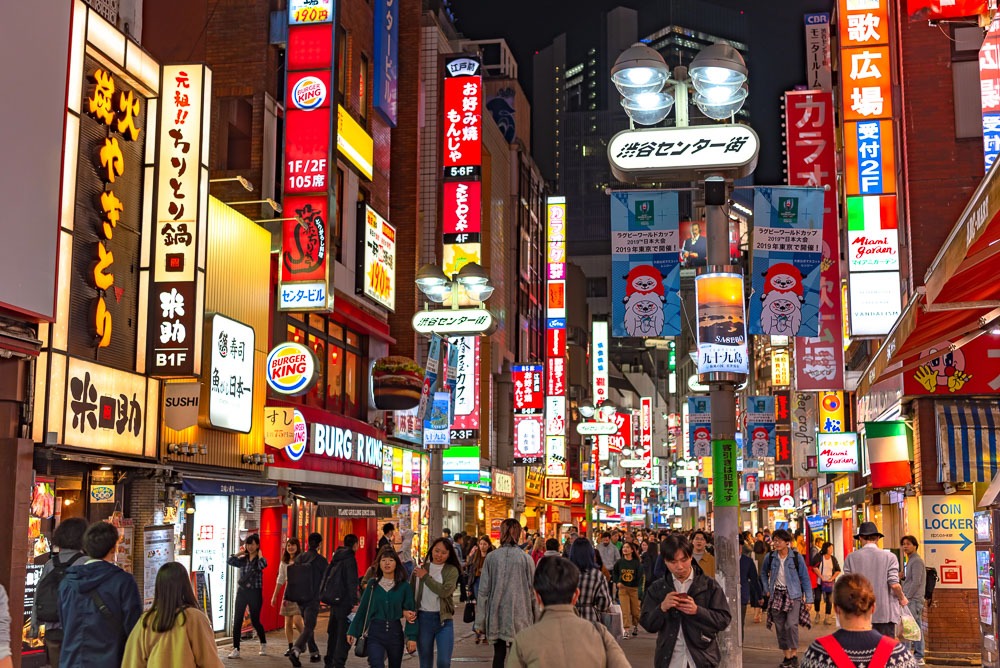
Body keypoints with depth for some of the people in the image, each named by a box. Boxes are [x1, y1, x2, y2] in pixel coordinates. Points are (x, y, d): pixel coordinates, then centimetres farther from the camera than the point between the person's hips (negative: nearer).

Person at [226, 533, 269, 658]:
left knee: (255, 621, 5)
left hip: (255, 593, -3)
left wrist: (259, 553, -13)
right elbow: (229, 561, -11)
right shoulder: (242, 559, 6)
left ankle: (263, 645, 28)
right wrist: (240, 552, -3)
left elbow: (263, 565, -28)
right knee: (237, 621, -5)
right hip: (242, 591, 3)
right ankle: (236, 650, -3)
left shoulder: (260, 559, -3)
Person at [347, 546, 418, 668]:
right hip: (375, 632, -1)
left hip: (395, 632, 1)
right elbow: (362, 609, 8)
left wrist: (412, 637, -8)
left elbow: (411, 612, -1)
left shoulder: (404, 586, 0)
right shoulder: (372, 584, 3)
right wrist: (353, 631, 7)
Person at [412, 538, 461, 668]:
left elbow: (445, 591, -18)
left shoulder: (451, 570, -2)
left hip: (443, 619, -2)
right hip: (423, 618, 2)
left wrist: (426, 577, -11)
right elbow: (411, 593, 8)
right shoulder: (420, 569, 4)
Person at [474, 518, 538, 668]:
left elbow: (483, 591, -1)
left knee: (499, 655, 10)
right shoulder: (526, 559, -5)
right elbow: (533, 592, -1)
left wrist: (480, 622, 5)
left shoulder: (491, 557, -3)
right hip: (519, 616, -1)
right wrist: (537, 620, 8)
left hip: (497, 616, 1)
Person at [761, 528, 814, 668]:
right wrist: (767, 589, 7)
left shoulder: (796, 556, -8)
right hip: (776, 595, 3)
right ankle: (787, 656, 16)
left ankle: (794, 653, -1)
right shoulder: (770, 557, 0)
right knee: (780, 627, 5)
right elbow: (764, 574, 17)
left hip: (793, 595, -3)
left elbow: (805, 577, -4)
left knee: (791, 624, -16)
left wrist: (808, 598, -5)